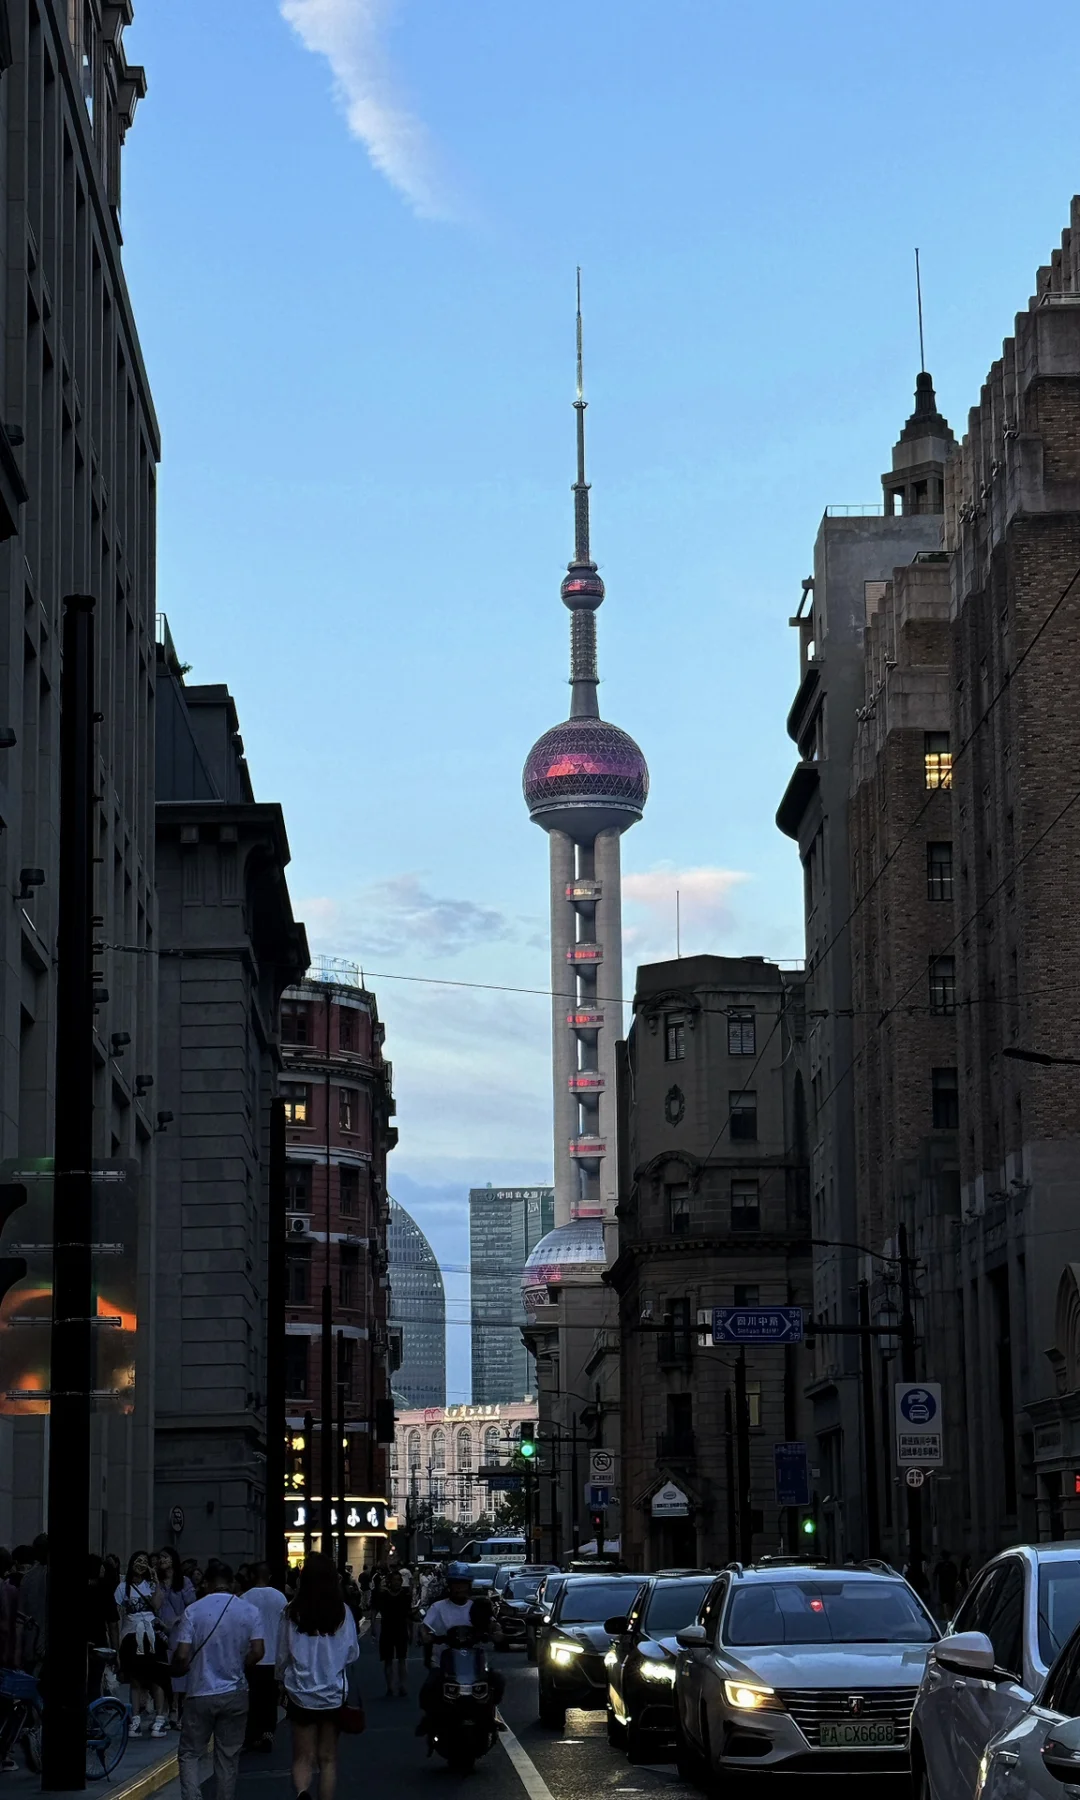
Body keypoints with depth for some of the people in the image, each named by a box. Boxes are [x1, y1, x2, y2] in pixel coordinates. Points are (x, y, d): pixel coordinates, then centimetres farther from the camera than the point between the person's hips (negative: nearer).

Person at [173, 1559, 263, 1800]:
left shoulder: (194, 1611, -8)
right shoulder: (248, 1611, -3)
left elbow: (182, 1655, -12)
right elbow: (257, 1651, -7)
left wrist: (179, 1670, 10)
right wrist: (238, 1668, 10)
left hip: (200, 1693, -2)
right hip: (235, 1694, 2)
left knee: (190, 1753, 7)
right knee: (228, 1755, 11)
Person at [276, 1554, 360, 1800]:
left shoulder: (292, 1612, -9)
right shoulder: (342, 1612, -7)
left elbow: (282, 1654, 0)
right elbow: (352, 1653, 2)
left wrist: (282, 1681, 18)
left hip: (300, 1694, -1)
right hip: (334, 1694, 1)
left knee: (303, 1757, 4)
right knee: (328, 1759, 12)